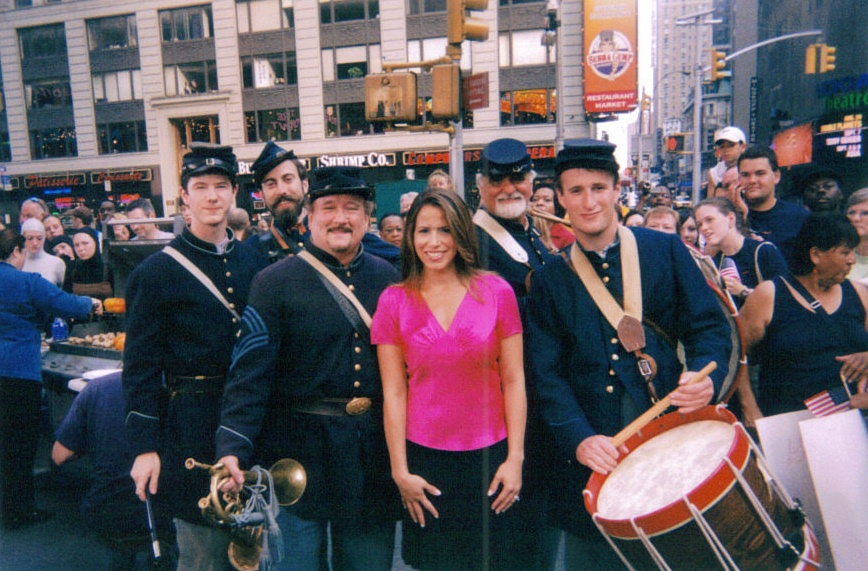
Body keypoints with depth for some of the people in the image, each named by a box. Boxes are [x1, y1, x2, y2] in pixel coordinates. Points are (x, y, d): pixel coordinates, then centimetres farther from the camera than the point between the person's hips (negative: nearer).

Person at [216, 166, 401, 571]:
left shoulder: (389, 278, 5)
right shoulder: (274, 282, -6)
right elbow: (249, 372, -12)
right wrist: (232, 448, -21)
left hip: (374, 449, 4)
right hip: (299, 450, -3)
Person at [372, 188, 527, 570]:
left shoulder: (496, 291, -4)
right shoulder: (393, 301, -4)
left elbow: (513, 380, -2)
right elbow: (393, 392, -3)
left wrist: (515, 458, -4)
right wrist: (400, 471, -3)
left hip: (490, 455, 0)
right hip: (424, 458, 0)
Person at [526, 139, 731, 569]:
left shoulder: (665, 251, 2)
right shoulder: (550, 282, 2)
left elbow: (709, 326, 1)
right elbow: (547, 375, -3)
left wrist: (705, 375, -19)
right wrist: (578, 437, -17)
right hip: (593, 454, 0)